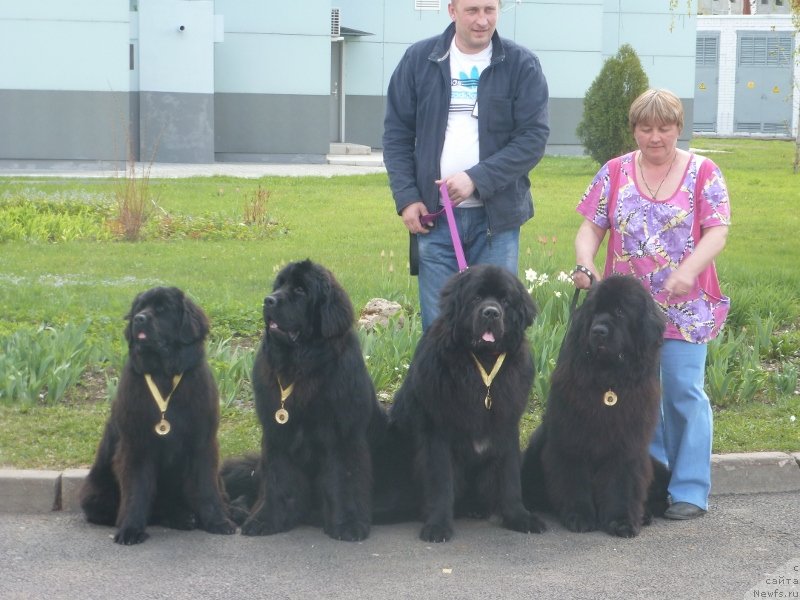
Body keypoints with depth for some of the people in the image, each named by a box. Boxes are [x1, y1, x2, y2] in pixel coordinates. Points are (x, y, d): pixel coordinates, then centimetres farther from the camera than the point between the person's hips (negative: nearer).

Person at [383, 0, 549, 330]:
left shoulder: (522, 65, 0)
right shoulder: (418, 60, 4)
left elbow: (534, 137, -6)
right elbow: (396, 134, 7)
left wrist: (477, 178, -16)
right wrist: (406, 198, -4)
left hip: (497, 217, -1)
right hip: (434, 217, 1)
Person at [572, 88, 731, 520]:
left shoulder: (702, 173, 1)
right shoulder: (614, 173, 8)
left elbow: (717, 231, -7)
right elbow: (591, 227, 5)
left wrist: (688, 270, -24)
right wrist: (585, 263, -16)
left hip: (684, 307, -3)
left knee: (683, 391, -6)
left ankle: (690, 490, -2)